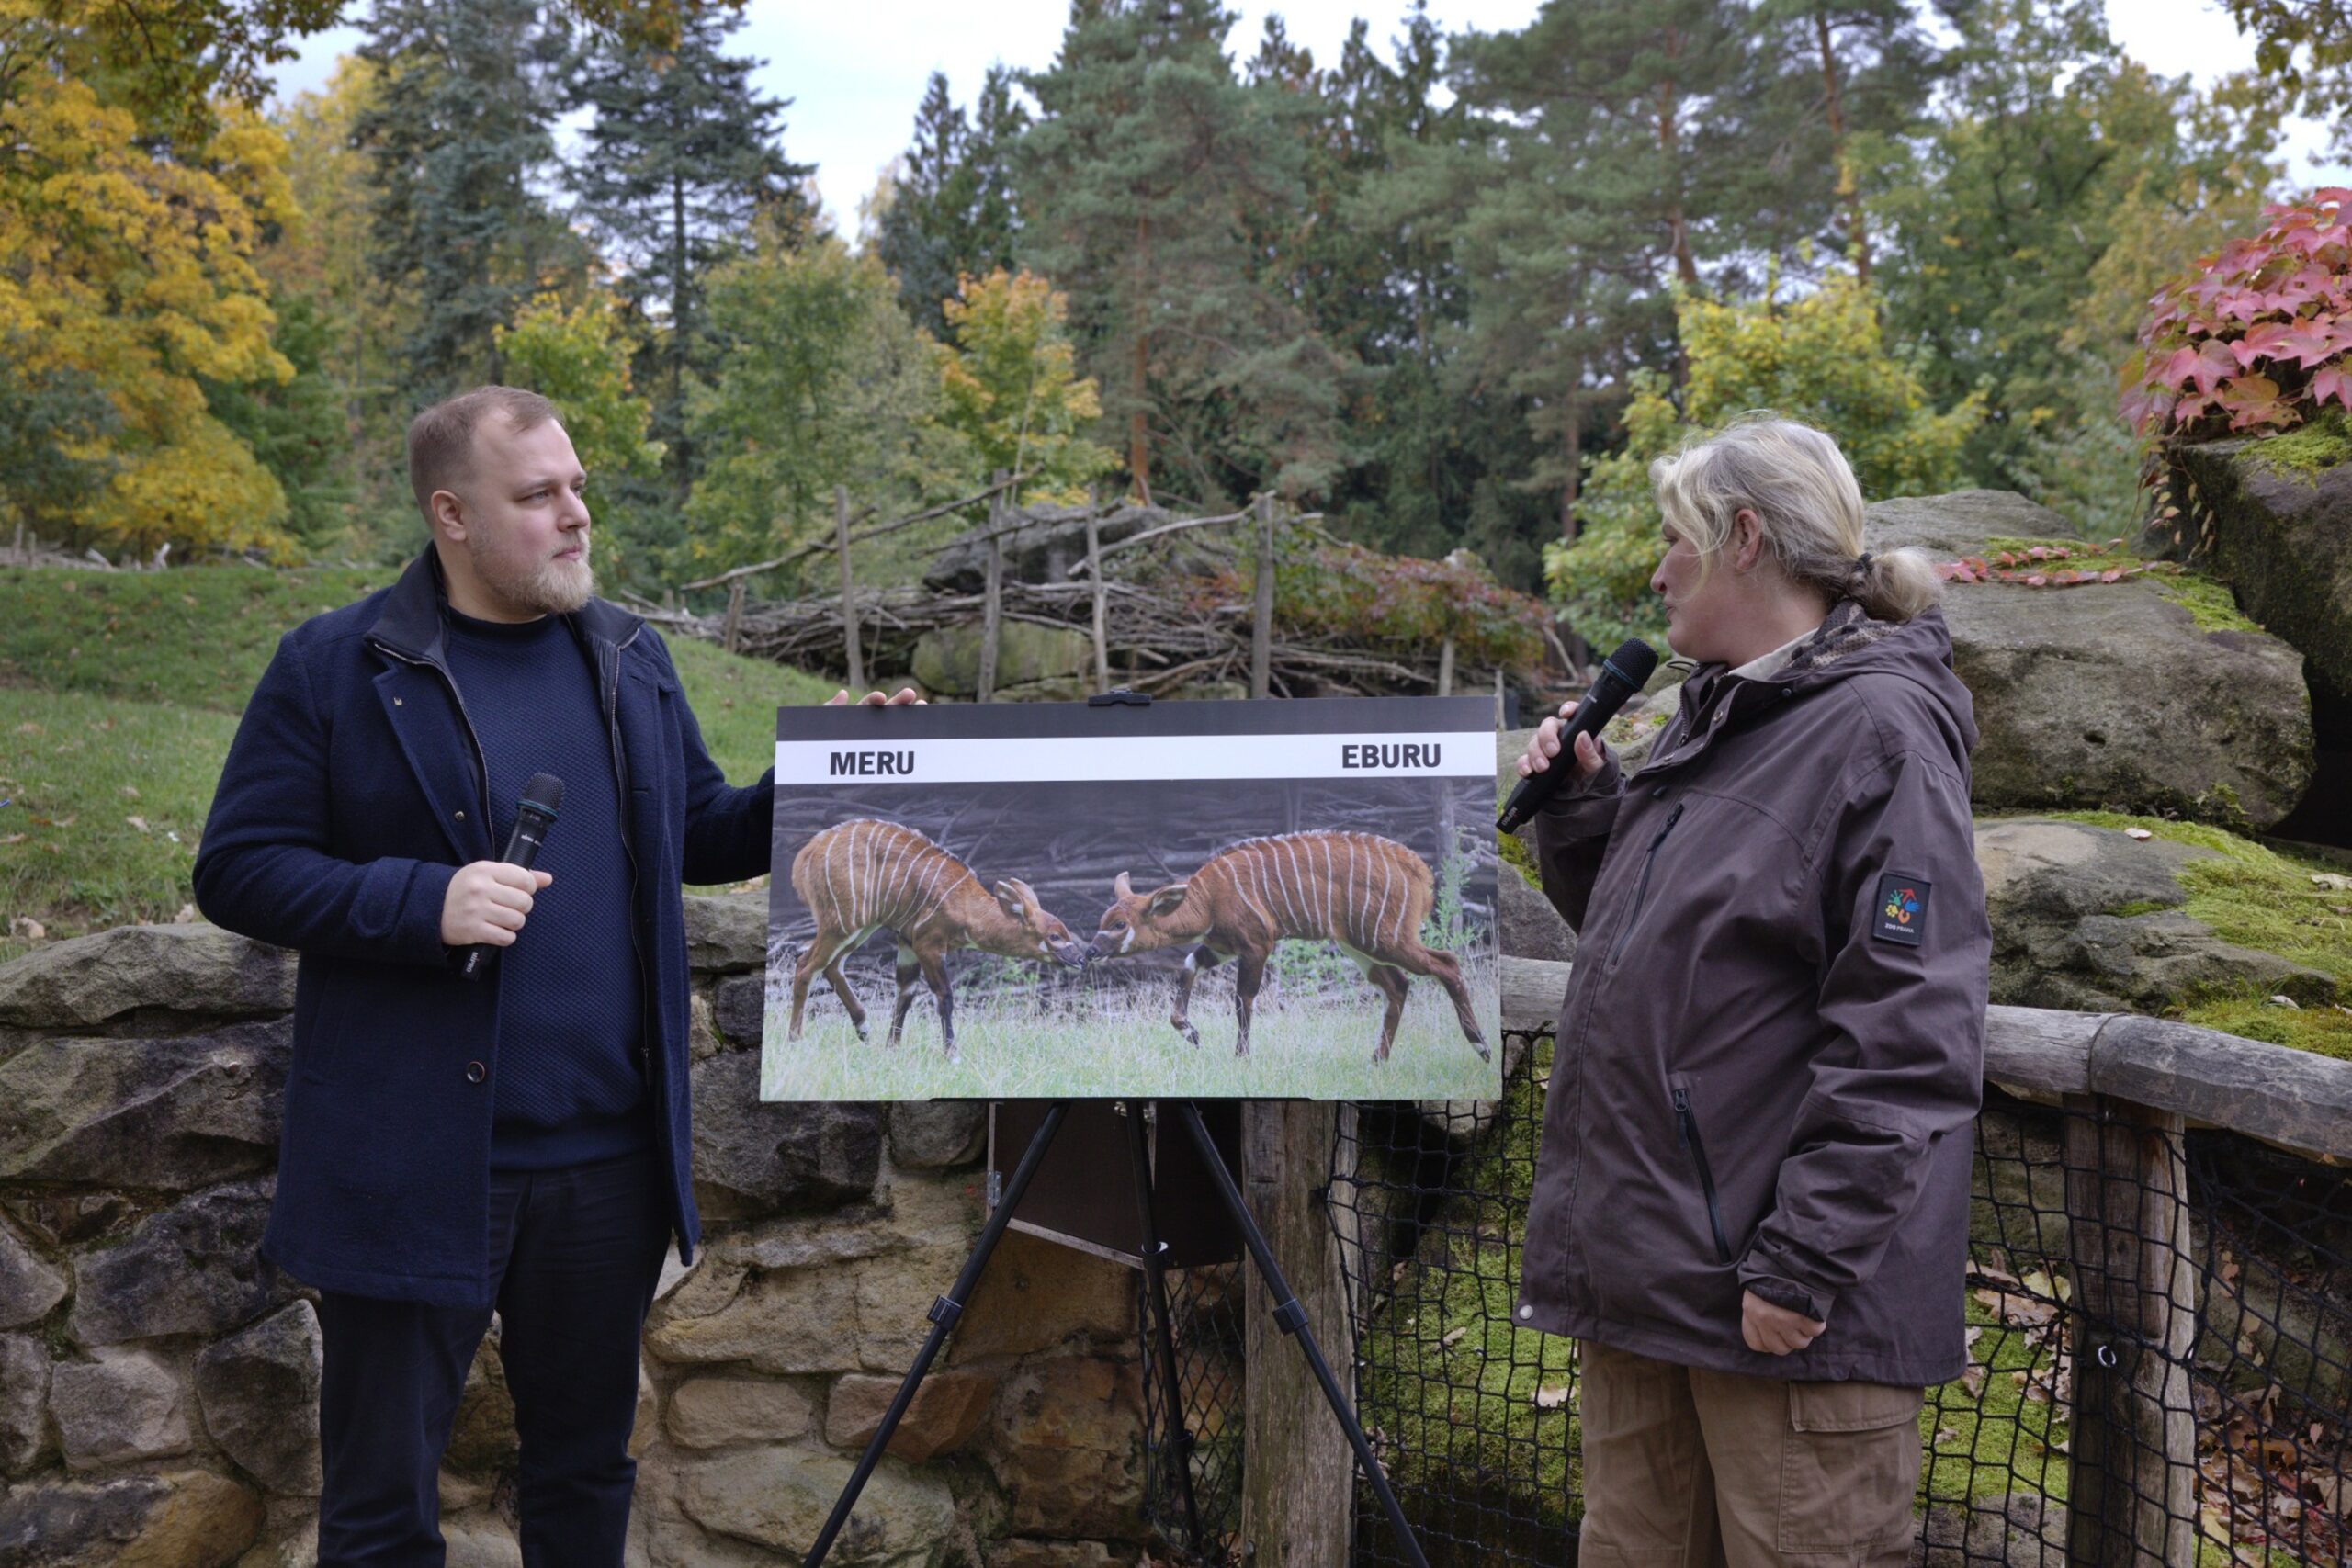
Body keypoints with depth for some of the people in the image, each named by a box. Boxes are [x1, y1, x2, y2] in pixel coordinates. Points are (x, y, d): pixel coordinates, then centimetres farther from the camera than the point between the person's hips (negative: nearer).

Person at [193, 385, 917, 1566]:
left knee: (587, 1468, 19)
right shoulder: (335, 667, -5)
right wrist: (422, 900, -20)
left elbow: (702, 836, 17)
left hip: (609, 1159, 4)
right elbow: (238, 870, -6)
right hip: (415, 1160, -4)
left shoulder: (633, 658, 10)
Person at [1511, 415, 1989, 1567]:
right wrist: (1583, 804, 7)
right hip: (1643, 1269, 9)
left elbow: (1905, 1038, -19)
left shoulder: (1877, 730, -13)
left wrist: (1805, 1265, -21)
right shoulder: (1710, 720, 14)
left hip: (1784, 1305, -9)